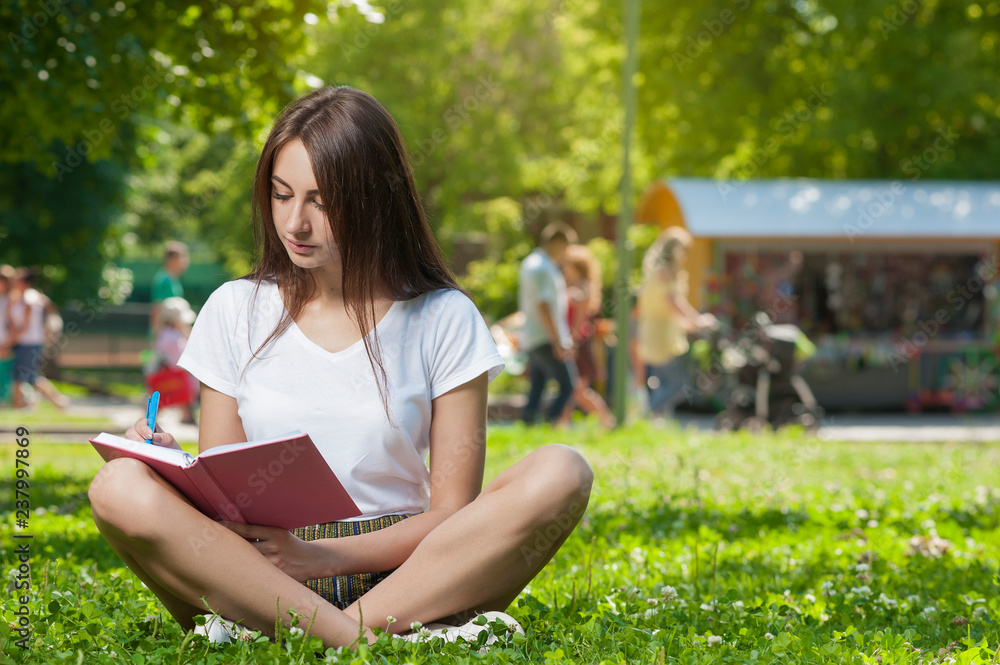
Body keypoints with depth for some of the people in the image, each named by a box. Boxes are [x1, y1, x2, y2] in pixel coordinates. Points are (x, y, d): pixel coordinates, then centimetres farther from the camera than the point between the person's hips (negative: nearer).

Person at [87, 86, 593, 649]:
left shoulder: (443, 320, 3)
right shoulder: (237, 312, 9)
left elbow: (452, 512, -1)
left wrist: (319, 556, -16)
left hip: (406, 580, -1)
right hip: (255, 579, 1)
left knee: (560, 474, -27)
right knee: (118, 488, -28)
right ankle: (357, 641, -34)